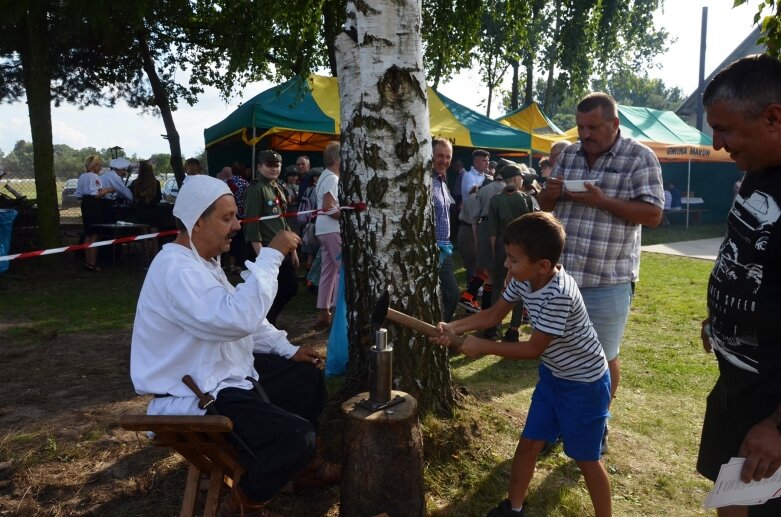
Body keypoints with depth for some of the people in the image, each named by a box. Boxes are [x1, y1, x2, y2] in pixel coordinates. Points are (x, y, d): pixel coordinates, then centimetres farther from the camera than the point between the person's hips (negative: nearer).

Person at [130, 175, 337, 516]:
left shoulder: (202, 261, 9)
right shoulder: (177, 269, -26)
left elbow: (240, 316, 19)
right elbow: (239, 318, -39)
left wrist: (287, 349, 13)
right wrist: (271, 255, -31)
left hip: (225, 375, 11)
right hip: (193, 400, -11)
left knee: (307, 376, 17)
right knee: (296, 437, -22)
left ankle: (305, 465, 34)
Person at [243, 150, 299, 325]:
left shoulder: (278, 189, 14)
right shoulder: (256, 189, -11)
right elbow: (252, 224, -17)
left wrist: (293, 249, 16)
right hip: (266, 251, -8)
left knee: (291, 287, 11)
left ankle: (268, 321, 28)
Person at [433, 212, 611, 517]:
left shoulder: (559, 294, -36)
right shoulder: (524, 280, -11)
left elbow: (533, 349, -28)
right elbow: (494, 314, 1)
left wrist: (482, 347, -22)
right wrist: (454, 328, -13)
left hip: (584, 384, -7)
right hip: (552, 376, 8)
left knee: (586, 460, 8)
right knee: (529, 444, 14)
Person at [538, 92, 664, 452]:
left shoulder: (640, 158, -7)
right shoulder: (568, 154, 8)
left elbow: (653, 215, -12)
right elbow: (545, 206, 14)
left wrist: (602, 200, -21)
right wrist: (551, 193, -9)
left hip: (608, 279, -5)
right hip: (560, 272, 5)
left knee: (603, 357, 10)